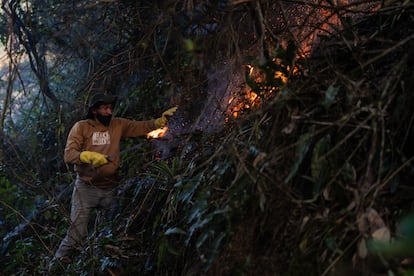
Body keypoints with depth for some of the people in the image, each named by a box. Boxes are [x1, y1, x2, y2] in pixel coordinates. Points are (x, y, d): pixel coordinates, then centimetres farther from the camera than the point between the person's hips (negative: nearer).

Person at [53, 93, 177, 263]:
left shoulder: (118, 124, 6)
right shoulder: (81, 127, -4)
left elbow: (142, 127, 1)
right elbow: (69, 154, -13)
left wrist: (161, 120, -15)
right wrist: (90, 156, -28)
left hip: (110, 189, 4)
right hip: (86, 188, -4)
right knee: (78, 232, -6)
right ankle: (59, 261, 12)